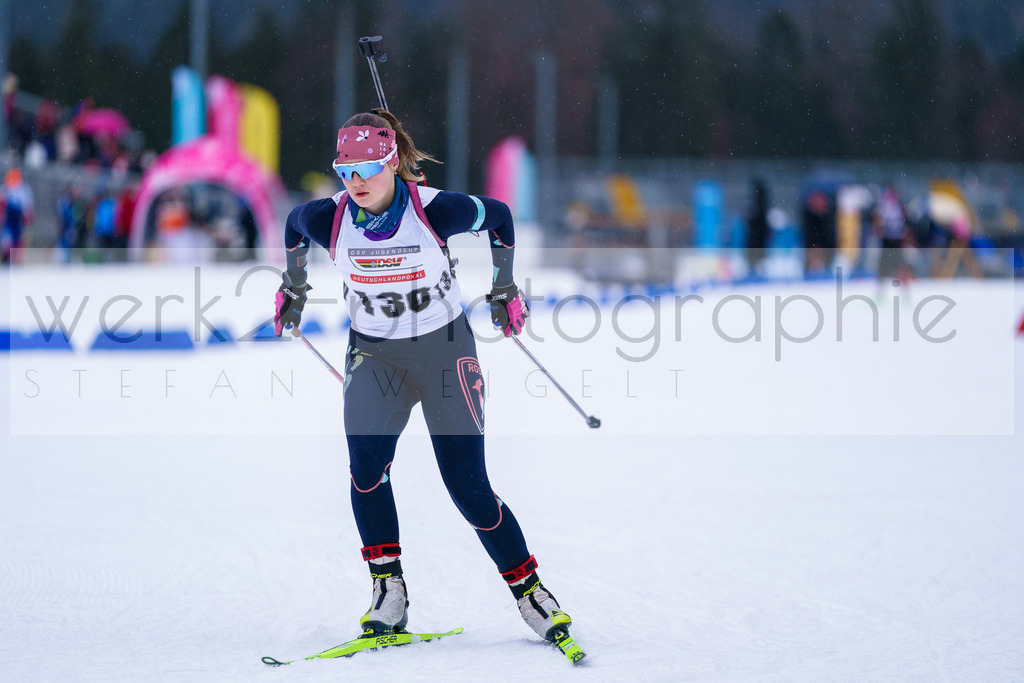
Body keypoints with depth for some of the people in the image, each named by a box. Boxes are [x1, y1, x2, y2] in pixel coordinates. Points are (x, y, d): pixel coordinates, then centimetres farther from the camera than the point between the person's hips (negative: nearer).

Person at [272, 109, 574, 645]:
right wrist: (293, 286, 22)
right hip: (373, 354, 2)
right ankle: (388, 591, -12)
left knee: (469, 489, -6)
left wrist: (505, 289, 6)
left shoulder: (435, 210, -20)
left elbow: (498, 217, -1)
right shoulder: (328, 219, -14)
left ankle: (527, 588, 12)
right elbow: (292, 225, 11)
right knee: (366, 463, -23)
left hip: (444, 350, -2)